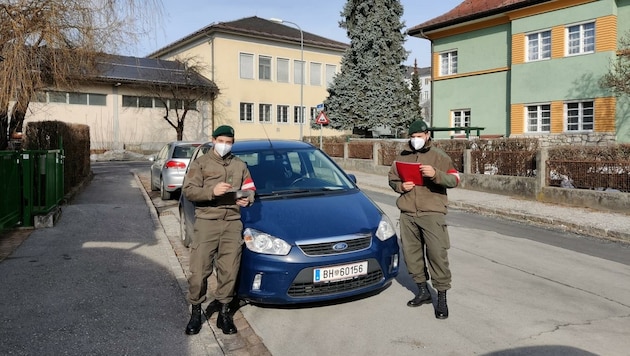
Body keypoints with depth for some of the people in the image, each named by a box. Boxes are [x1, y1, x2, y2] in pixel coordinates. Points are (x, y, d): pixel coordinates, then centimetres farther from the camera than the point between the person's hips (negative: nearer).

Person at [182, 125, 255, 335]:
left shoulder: (240, 165, 19)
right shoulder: (200, 163, 7)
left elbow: (249, 189, 24)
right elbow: (188, 190, -4)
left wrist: (247, 199, 1)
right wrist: (212, 192, -19)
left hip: (232, 223, 3)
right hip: (207, 221, -3)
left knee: (229, 271, 2)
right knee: (199, 271, -4)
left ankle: (223, 311, 16)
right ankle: (196, 311, 14)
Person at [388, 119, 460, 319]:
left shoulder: (439, 156, 2)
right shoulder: (402, 157, 13)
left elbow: (454, 179, -5)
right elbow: (392, 178, 19)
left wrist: (436, 174, -24)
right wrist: (400, 185, -4)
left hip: (432, 213, -4)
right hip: (408, 214, 4)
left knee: (437, 254, -7)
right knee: (411, 253, 8)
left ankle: (442, 297, 4)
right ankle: (423, 291, 24)